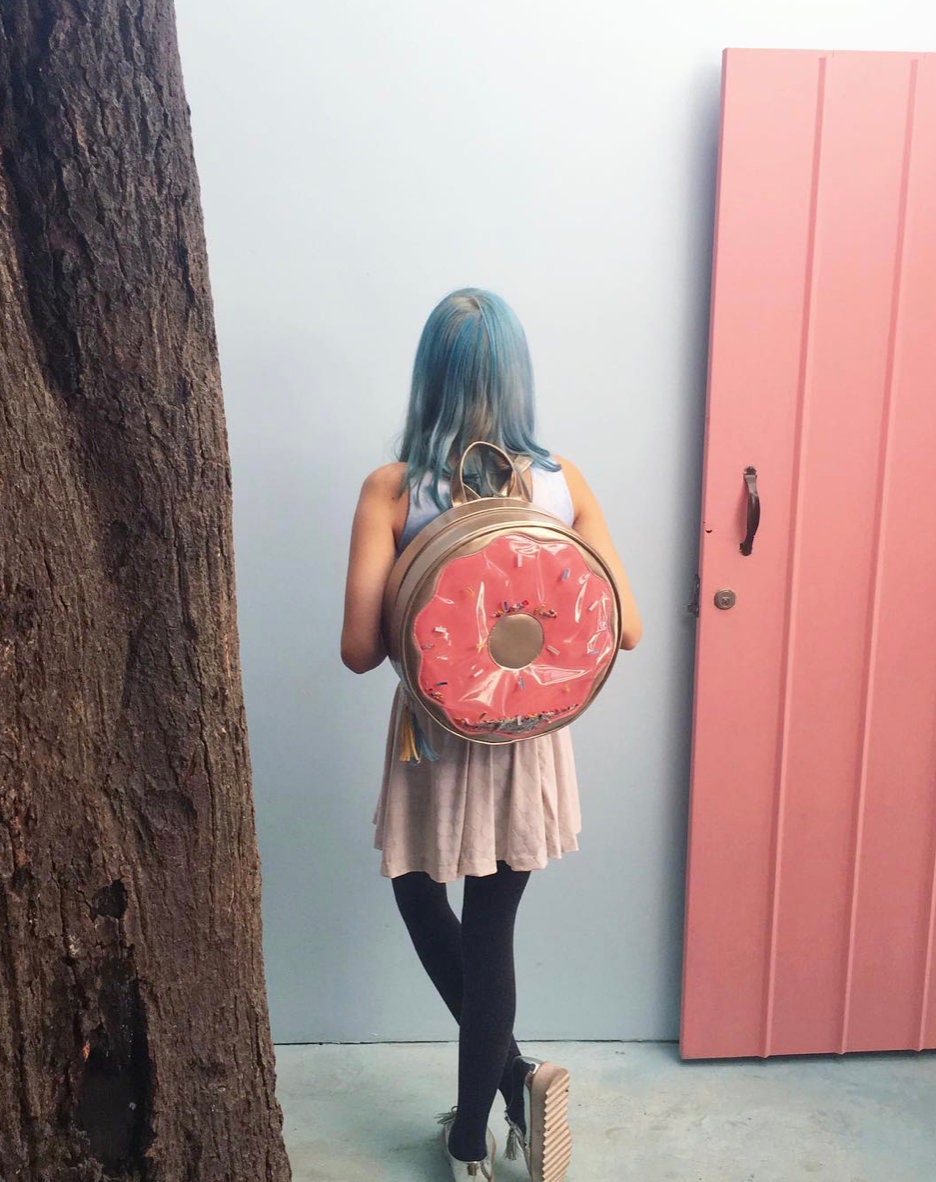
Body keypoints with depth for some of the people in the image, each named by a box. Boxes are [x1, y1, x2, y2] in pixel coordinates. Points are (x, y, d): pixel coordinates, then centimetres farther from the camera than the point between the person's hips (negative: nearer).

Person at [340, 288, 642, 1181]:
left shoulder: (392, 490, -15)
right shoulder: (563, 481, -9)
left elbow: (360, 649, -20)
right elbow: (626, 629, -8)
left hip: (437, 738, -2)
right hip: (528, 739, 2)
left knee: (420, 898, 27)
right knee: (490, 927, 18)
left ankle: (516, 1074, 25)